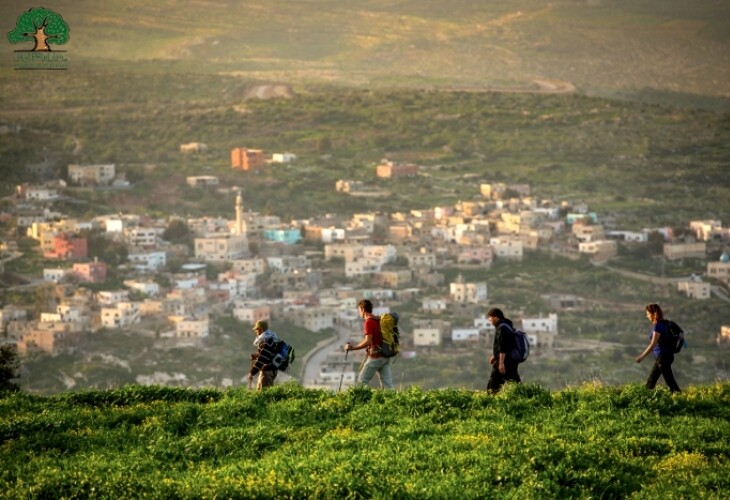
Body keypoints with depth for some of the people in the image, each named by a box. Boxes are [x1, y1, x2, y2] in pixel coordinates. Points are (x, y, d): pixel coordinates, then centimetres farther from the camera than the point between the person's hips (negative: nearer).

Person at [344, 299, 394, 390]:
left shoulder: (369, 322, -11)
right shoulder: (379, 320, 15)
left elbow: (368, 341, -19)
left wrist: (353, 348, -13)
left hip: (376, 357, -8)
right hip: (385, 356, 8)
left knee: (362, 381, 0)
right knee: (386, 383, 3)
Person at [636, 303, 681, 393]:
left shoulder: (658, 326, -17)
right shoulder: (662, 324, 11)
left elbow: (653, 344, -20)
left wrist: (642, 356, -16)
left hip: (663, 356, -10)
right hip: (660, 356, 10)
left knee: (670, 382, -7)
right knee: (650, 381, 15)